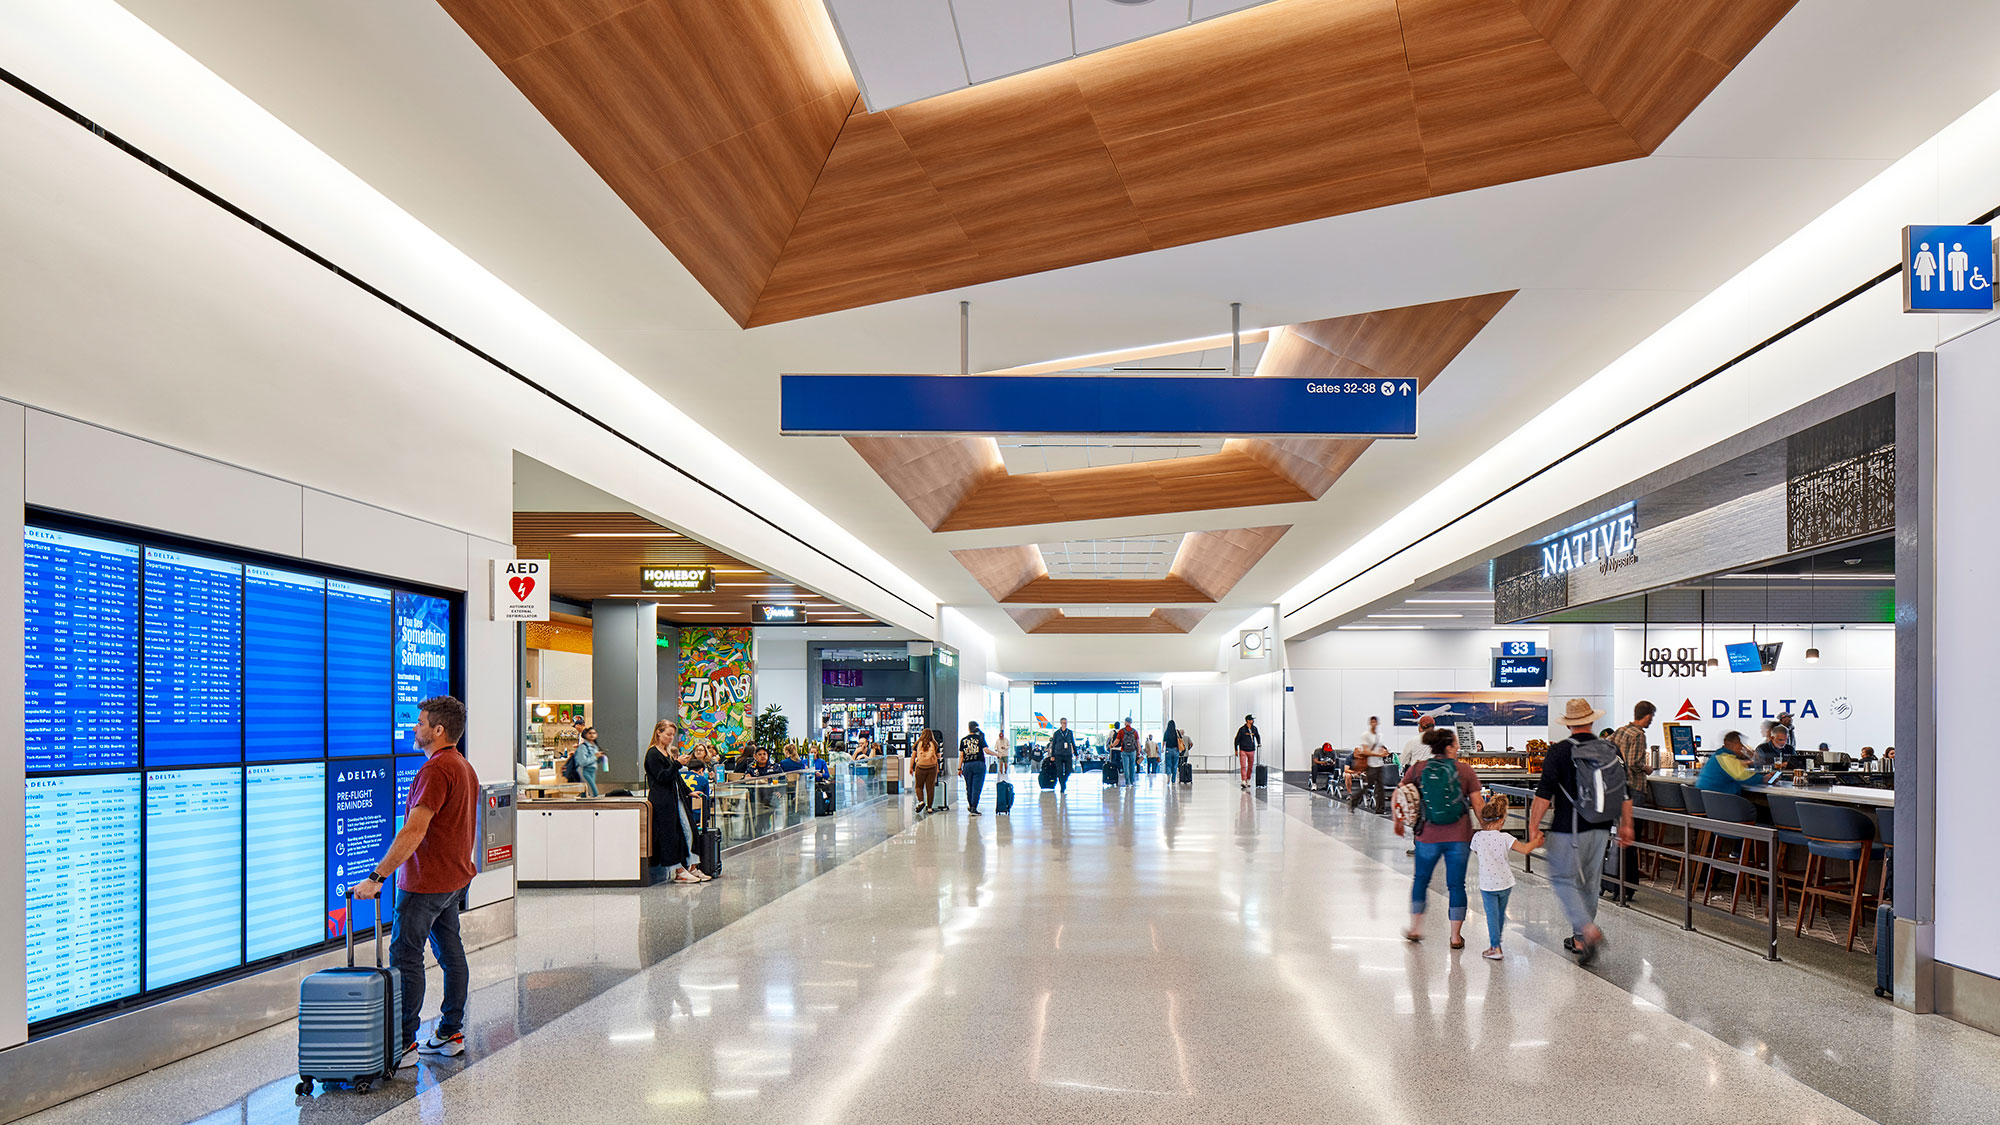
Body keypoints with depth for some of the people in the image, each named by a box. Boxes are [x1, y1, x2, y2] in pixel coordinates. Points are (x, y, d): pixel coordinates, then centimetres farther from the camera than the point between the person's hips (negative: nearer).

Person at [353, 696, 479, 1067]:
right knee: (451, 954, 13)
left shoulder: (437, 769, -20)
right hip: (453, 877, 10)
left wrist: (377, 876, -24)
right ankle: (451, 1033, 19)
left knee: (405, 956, -5)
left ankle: (402, 1045, -3)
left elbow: (414, 832, -26)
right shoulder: (465, 767, 13)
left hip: (427, 881, -10)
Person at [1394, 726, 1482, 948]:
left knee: (1421, 879, 18)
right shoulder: (1465, 770, -2)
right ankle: (1456, 936, 11)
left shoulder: (1418, 769, 0)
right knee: (1456, 884, 7)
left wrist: (1398, 821, 14)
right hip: (1459, 837, -1)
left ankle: (1414, 928, 22)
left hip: (1428, 836, 1)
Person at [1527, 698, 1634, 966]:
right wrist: (1626, 826, 20)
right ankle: (1579, 940, 25)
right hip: (1600, 829, 5)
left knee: (1562, 879, 4)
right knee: (1589, 882, 15)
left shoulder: (1559, 752, -11)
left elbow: (1544, 794, -14)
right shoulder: (1611, 751, 4)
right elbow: (1625, 794, 9)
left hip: (1568, 830, -5)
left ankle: (1588, 930, -14)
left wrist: (1533, 826, -8)